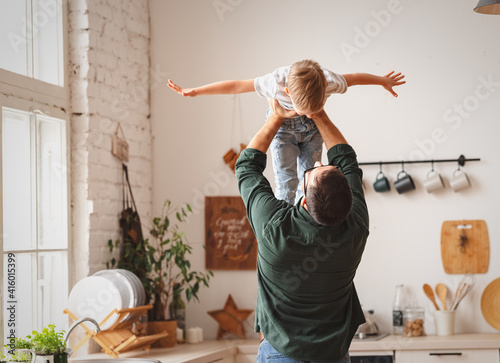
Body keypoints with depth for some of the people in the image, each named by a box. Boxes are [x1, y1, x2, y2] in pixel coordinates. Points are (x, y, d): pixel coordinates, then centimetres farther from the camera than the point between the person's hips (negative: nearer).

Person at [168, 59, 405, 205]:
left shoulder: (331, 81, -34)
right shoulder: (275, 83, -39)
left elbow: (356, 78, -11)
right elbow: (236, 86, -28)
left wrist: (384, 81, 9)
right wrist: (193, 92, -23)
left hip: (313, 129, 2)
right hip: (283, 127, -2)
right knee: (287, 183, -9)